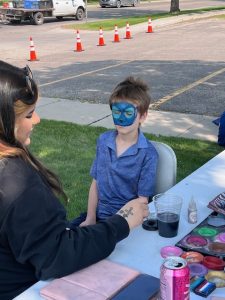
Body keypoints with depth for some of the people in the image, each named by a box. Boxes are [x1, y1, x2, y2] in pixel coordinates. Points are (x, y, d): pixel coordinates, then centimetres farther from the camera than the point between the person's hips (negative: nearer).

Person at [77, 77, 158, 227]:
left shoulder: (148, 154, -14)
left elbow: (142, 200, -11)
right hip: (99, 213, 5)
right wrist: (90, 218, -1)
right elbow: (95, 183, 7)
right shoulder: (103, 141, 2)